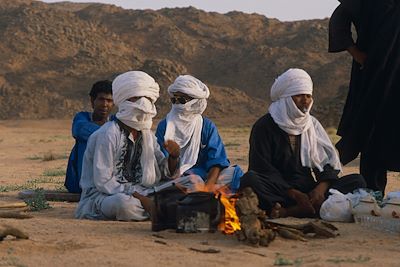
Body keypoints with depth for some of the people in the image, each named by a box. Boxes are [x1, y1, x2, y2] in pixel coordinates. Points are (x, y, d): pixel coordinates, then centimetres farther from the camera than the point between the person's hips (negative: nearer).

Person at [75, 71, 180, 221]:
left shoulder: (147, 135, 9)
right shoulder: (108, 134, -15)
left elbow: (163, 173, 13)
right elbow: (103, 182, -21)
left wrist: (173, 157, -9)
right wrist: (140, 197, -26)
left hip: (136, 194, 7)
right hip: (99, 196, -7)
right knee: (125, 204, -39)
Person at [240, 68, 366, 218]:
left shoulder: (312, 124, 16)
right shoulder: (265, 126, 1)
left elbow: (330, 161, 7)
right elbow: (263, 169, -9)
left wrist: (321, 187, -15)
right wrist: (294, 194, -21)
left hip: (308, 188, 5)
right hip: (279, 189, -5)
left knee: (357, 181, -18)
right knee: (250, 179, -34)